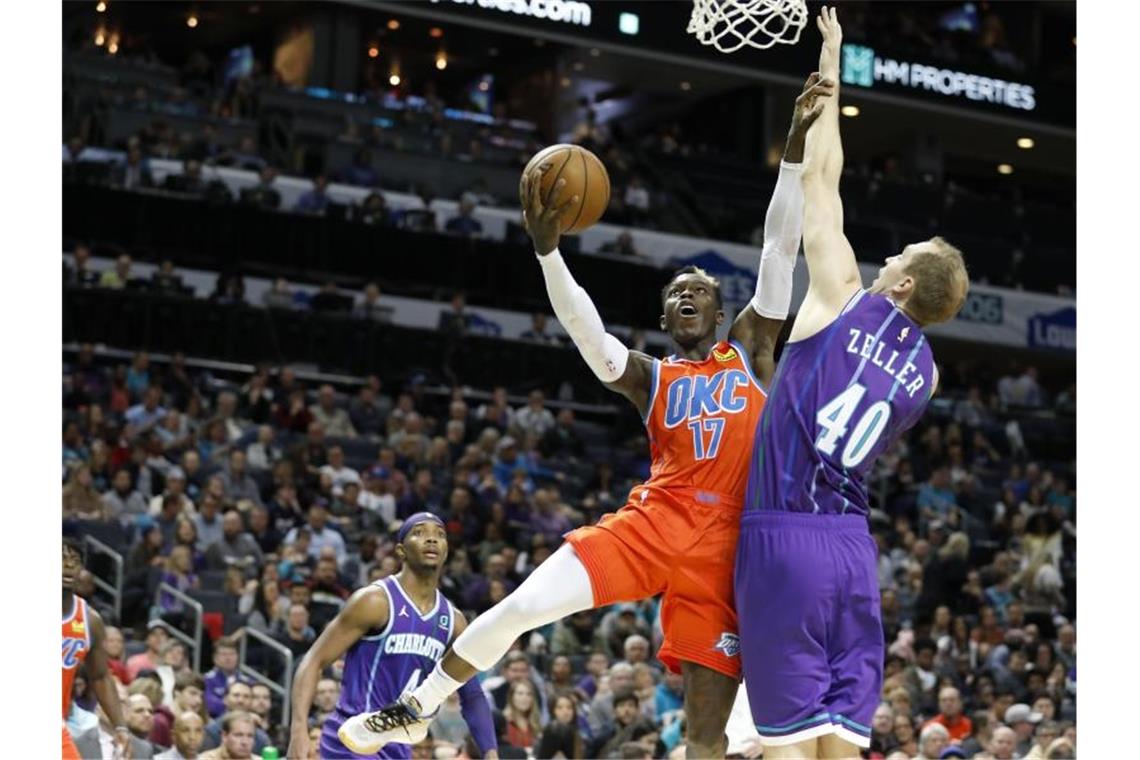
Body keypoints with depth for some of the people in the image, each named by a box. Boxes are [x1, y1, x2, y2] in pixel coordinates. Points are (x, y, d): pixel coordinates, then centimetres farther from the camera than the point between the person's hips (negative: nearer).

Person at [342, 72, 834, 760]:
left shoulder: (750, 352, 16)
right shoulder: (648, 376, 15)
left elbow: (781, 247, 8)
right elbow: (584, 329, -2)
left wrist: (797, 147, 1)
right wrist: (548, 249, -17)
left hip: (724, 544, 0)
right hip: (651, 523, 0)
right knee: (521, 606, -13)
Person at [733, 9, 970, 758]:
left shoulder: (844, 299, -3)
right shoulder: (927, 373, 10)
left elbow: (821, 175, 5)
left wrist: (830, 67, 15)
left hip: (784, 539, -5)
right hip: (855, 547, 5)